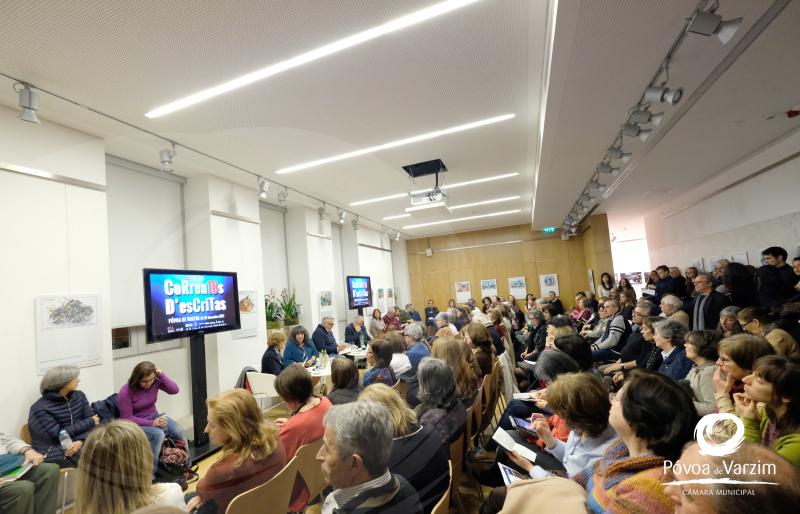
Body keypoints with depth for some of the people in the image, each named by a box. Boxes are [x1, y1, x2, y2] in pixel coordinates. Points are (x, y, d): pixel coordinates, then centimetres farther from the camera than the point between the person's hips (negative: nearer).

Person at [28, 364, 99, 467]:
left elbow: (94, 423, 0)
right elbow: (57, 436, -15)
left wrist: (81, 441, -19)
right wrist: (89, 422, -7)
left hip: (78, 445, 5)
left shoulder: (79, 396, 8)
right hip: (52, 453, -5)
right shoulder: (40, 409, -8)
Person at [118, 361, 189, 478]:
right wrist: (151, 423, -25)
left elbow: (175, 390, -18)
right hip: (136, 425, -4)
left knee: (179, 432, -18)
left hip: (154, 417, 4)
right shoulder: (126, 392, -21)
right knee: (158, 434, -33)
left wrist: (161, 374, -24)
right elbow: (127, 418, -17)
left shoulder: (156, 381, -11)